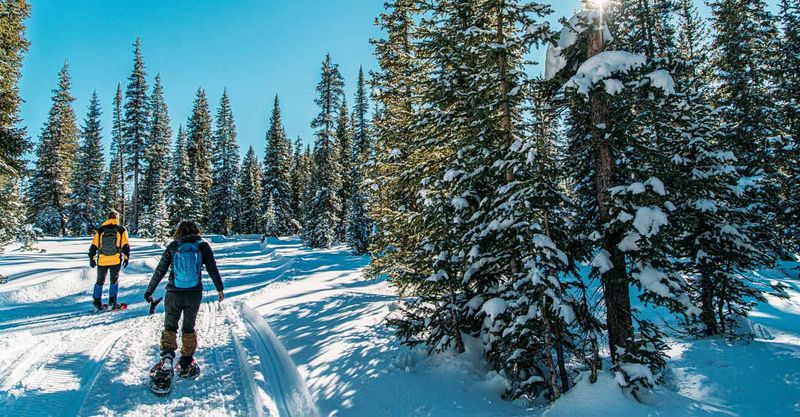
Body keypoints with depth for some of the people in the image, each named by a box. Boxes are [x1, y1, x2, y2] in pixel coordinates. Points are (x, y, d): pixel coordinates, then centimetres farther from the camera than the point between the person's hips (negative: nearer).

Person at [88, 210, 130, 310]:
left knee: (100, 281, 15)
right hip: (116, 260, -2)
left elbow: (93, 246, 5)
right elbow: (125, 246, -2)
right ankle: (112, 302, 4)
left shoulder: (100, 230, 4)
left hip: (102, 260, 2)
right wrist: (126, 257, 7)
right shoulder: (121, 230, -1)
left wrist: (92, 258, 13)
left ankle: (97, 301, 16)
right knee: (114, 281, 9)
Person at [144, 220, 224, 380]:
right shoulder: (203, 246, 0)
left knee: (170, 327, 15)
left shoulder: (172, 247, -1)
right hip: (194, 295, 1)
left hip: (174, 294, -1)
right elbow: (213, 269, 1)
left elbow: (160, 271, 2)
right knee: (189, 328, 16)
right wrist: (220, 289, 12)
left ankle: (167, 355, -8)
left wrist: (149, 291, 13)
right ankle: (186, 364, 19)